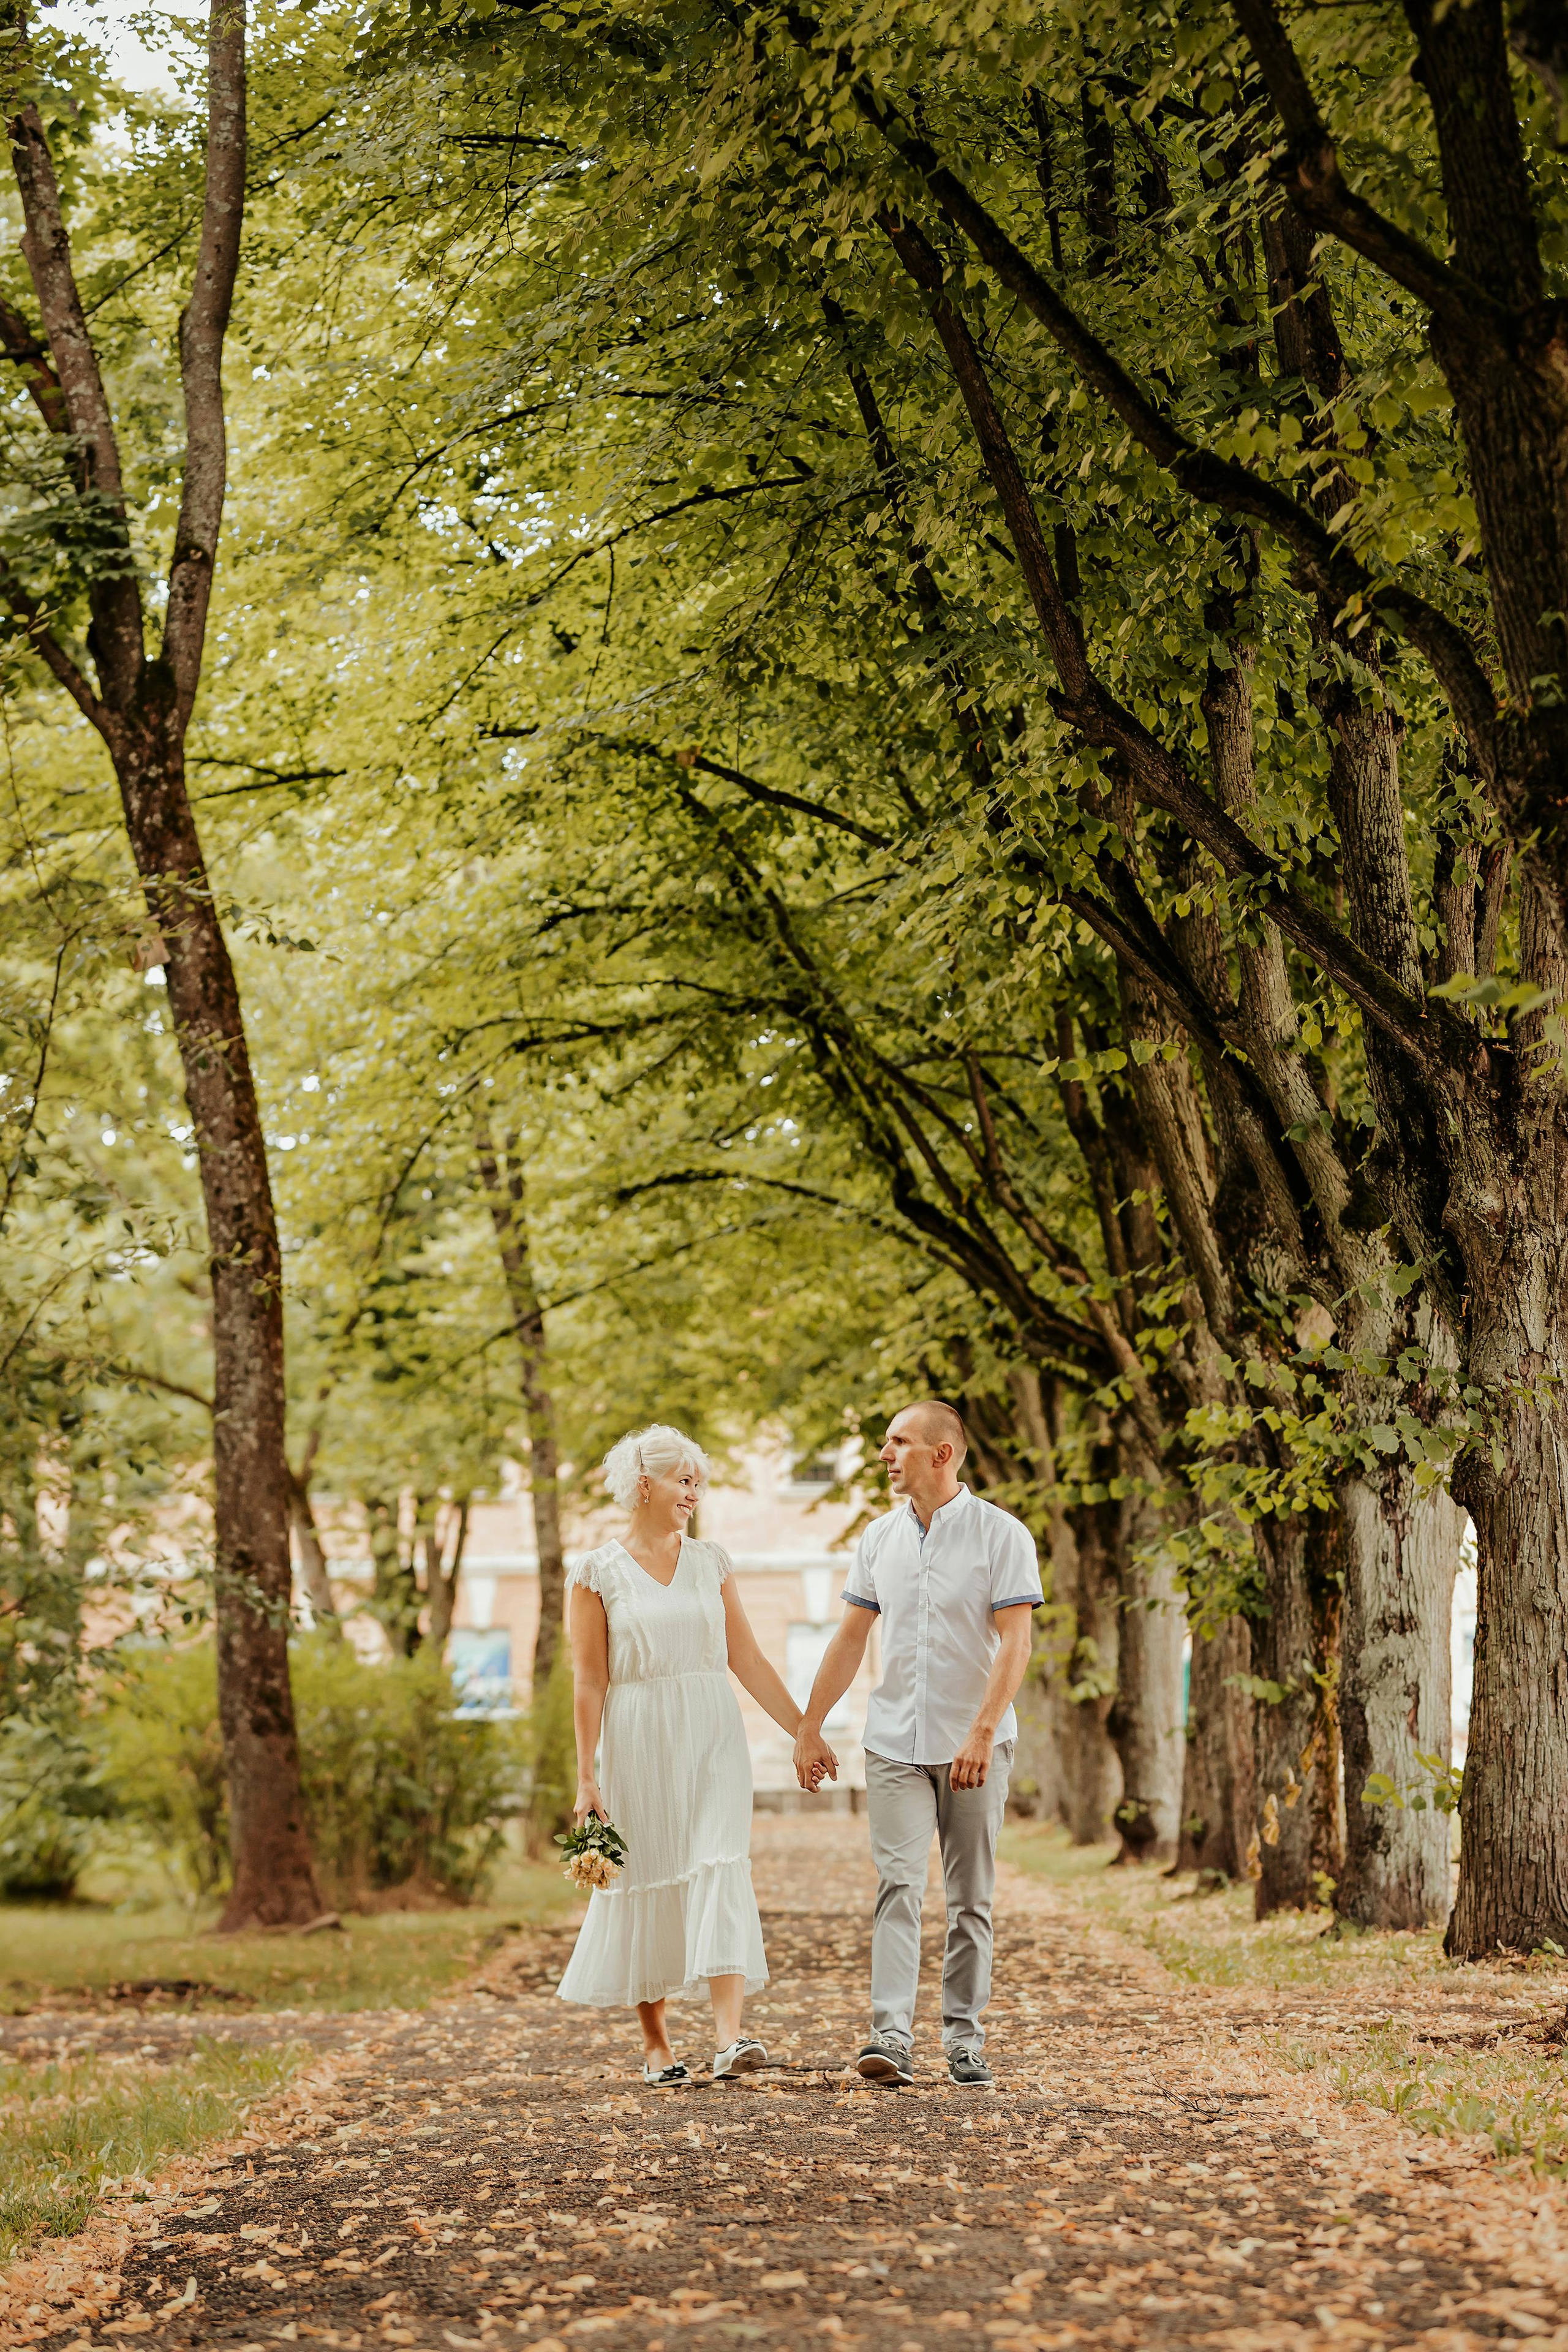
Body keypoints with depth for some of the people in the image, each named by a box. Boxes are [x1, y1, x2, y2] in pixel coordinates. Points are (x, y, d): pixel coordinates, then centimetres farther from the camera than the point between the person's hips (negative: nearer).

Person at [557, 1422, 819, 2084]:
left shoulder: (710, 1562, 9)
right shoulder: (597, 1574, -1)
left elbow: (747, 1659, 10)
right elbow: (589, 1681, -3)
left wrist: (805, 1732, 7)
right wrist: (586, 1776, -6)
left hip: (712, 1737, 2)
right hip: (640, 1740, -2)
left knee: (719, 1869, -11)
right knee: (647, 1881, 3)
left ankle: (730, 2034, -19)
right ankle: (656, 2043, 17)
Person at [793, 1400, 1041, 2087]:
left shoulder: (1002, 1536, -6)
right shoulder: (879, 1538, 8)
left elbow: (1014, 1642, -12)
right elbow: (850, 1638, 13)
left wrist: (982, 1732, -22)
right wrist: (809, 1728, 11)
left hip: (975, 1745, -3)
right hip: (895, 1741, 3)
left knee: (971, 1899, 5)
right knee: (898, 1884, -9)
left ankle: (964, 2040, 14)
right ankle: (892, 2037, -16)